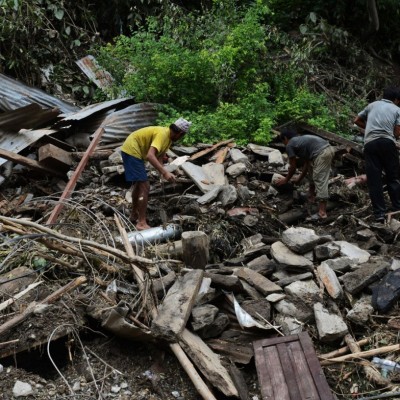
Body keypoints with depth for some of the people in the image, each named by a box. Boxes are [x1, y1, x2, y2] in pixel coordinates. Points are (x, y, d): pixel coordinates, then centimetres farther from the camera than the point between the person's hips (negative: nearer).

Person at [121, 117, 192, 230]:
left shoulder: (169, 137, 6)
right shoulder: (162, 134, -24)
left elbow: (159, 158, 9)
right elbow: (150, 156, -37)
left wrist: (163, 174, -6)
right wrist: (165, 172, -41)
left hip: (132, 151, 11)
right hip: (132, 151, -11)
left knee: (138, 184, 23)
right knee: (145, 187, -13)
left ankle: (134, 215, 39)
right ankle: (142, 223, -10)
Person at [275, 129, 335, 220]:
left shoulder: (289, 145, 6)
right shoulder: (301, 140, 31)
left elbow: (293, 167, 11)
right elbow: (307, 163, 32)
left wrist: (286, 179, 26)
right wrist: (299, 178, 39)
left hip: (322, 153, -9)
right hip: (329, 148, 9)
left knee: (320, 180, -9)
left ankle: (322, 212, -12)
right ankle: (311, 196, 41)